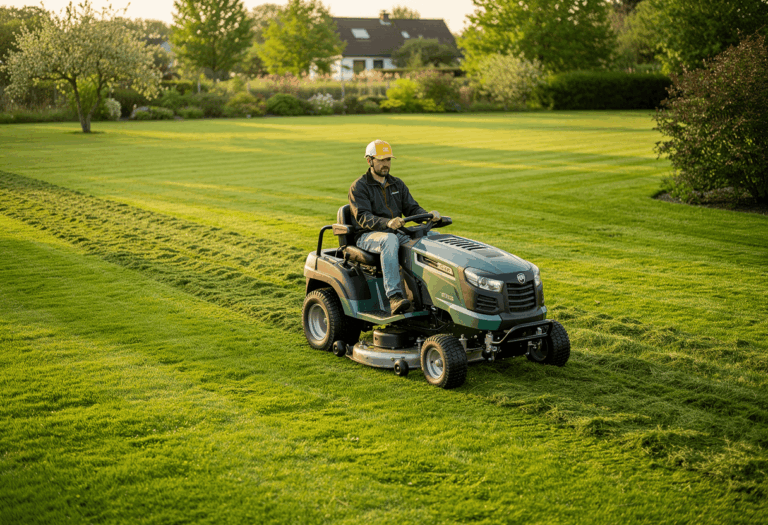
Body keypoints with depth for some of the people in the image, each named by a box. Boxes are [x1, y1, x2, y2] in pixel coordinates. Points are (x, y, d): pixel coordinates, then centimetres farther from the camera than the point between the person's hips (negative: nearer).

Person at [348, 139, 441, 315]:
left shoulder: (397, 184, 17)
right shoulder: (358, 187, -2)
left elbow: (412, 208, 10)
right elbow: (363, 218, -16)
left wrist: (428, 215, -14)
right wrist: (387, 223, -35)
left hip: (396, 233, 5)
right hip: (369, 236, -5)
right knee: (389, 240, -41)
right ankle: (394, 297, -50)